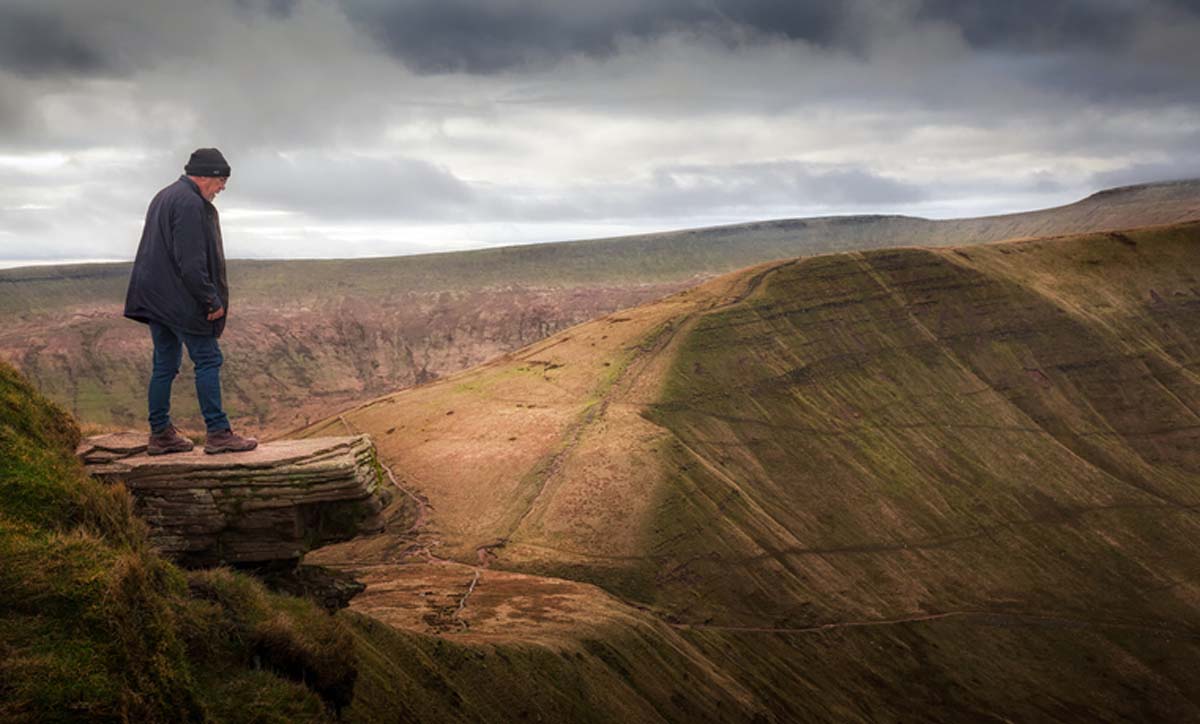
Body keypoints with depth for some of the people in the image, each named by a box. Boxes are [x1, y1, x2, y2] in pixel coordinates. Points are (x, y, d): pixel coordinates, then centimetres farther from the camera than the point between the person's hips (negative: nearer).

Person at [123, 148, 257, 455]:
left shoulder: (163, 197, 18)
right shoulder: (190, 203, -16)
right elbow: (192, 263, -22)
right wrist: (213, 300, -15)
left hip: (154, 299, 10)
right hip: (180, 300, -10)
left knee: (165, 365, 12)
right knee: (208, 360, -4)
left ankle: (160, 434, 15)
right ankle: (217, 433, -2)